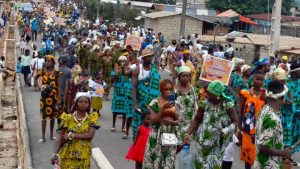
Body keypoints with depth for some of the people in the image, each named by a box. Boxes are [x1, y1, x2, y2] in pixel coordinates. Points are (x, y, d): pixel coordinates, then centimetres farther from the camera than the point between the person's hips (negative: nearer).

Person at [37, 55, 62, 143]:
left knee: (52, 116, 13)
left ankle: (51, 134, 27)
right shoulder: (42, 72, 0)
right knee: (44, 116, 0)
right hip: (44, 96, 0)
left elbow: (59, 86, -4)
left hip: (54, 97, 0)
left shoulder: (57, 73, -3)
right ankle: (43, 137, 6)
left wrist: (59, 99, -6)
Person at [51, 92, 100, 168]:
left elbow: (90, 135, -16)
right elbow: (61, 137, 2)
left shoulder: (92, 118, -2)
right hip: (68, 155, 0)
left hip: (84, 155, 0)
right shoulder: (68, 117, -2)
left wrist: (71, 135, -16)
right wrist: (56, 153, -5)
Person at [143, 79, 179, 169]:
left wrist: (171, 122, -13)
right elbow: (153, 120, -11)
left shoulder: (175, 103, 5)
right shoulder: (155, 102, -5)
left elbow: (178, 121, 8)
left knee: (168, 162, 2)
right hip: (157, 137, -2)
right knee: (155, 159, 0)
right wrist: (163, 108, -20)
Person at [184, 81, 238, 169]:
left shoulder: (227, 105, -13)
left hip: (218, 144, -2)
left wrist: (227, 130, -23)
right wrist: (188, 134, -10)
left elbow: (235, 122, -4)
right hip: (203, 142, 2)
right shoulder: (204, 103, -8)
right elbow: (196, 120, 1)